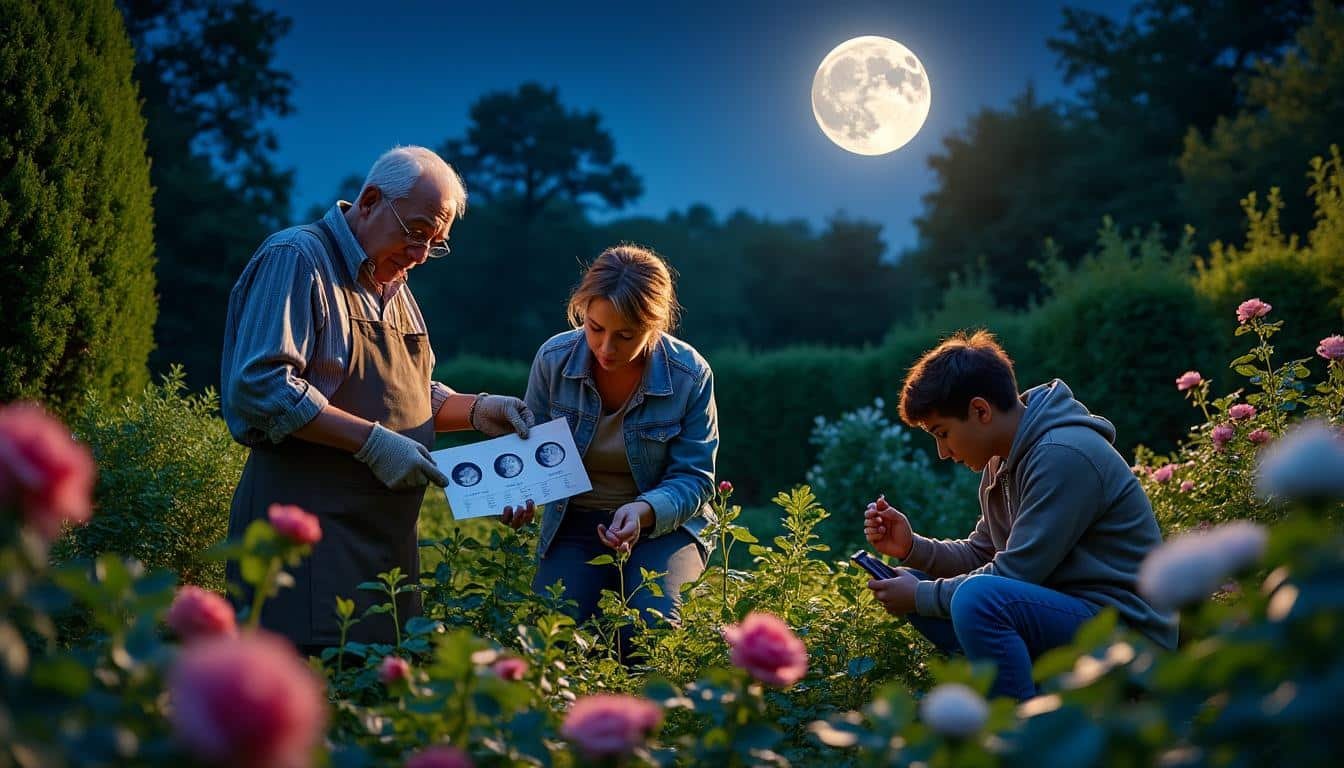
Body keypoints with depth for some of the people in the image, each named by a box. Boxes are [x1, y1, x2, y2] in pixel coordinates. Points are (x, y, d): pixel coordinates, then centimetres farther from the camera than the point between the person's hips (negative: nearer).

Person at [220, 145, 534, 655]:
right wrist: (373, 442, -20)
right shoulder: (296, 258, -8)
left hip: (387, 542, 8)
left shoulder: (394, 288, 20)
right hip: (306, 538, -8)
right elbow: (261, 385, -20)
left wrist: (477, 411, 8)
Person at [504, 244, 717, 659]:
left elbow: (694, 478, -10)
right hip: (574, 526, 2)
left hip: (664, 524, -2)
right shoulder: (553, 358, -11)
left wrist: (644, 511, -31)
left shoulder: (690, 375, -16)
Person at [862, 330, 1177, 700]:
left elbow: (1012, 574, -21)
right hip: (1060, 614, 10)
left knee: (978, 598, -32)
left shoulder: (1063, 456, -20)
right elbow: (980, 555, 14)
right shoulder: (1005, 457, 9)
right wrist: (912, 547, -2)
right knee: (917, 581, 6)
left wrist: (921, 597, -11)